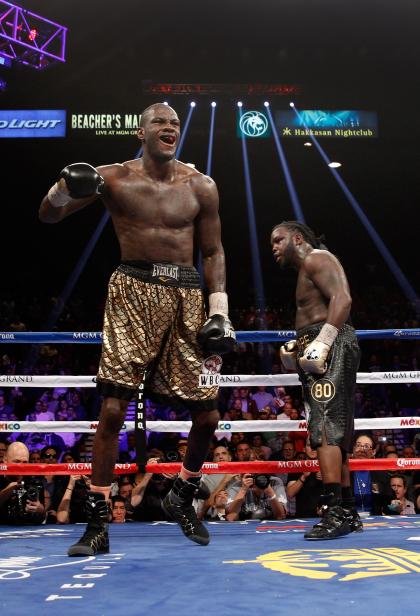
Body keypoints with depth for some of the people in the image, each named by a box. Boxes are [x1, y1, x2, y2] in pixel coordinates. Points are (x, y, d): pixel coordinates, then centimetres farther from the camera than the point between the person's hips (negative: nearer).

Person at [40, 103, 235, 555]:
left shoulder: (200, 187, 7)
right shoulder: (115, 178, 1)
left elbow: (213, 251, 11)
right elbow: (48, 216, 4)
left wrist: (219, 309, 1)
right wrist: (64, 188, -19)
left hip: (186, 296, 3)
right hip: (134, 290, -2)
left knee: (207, 415, 2)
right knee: (113, 407, -9)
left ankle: (182, 497, 29)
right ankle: (97, 522, 4)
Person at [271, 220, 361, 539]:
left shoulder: (316, 258, -3)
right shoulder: (307, 269, 28)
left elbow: (342, 298, -19)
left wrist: (321, 342, -26)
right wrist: (298, 347, 12)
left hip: (331, 346, -11)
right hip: (322, 350, 11)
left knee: (325, 427, -18)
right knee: (335, 430, 10)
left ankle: (334, 512, -22)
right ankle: (347, 511, 14)